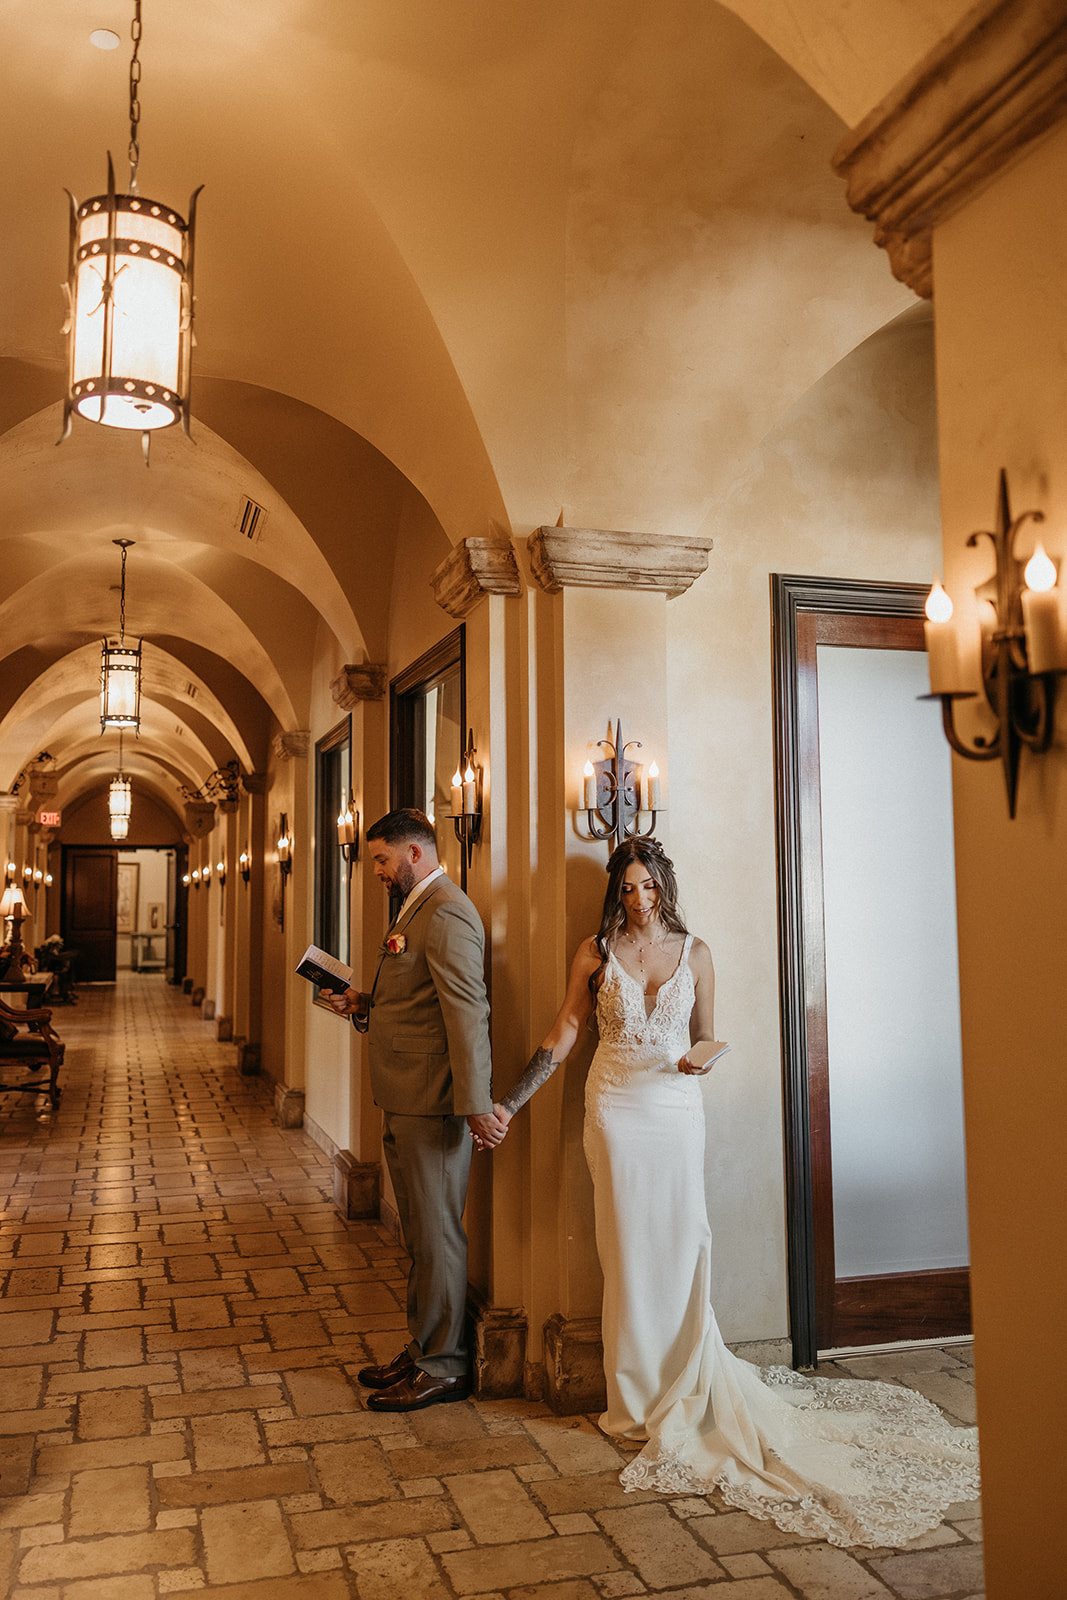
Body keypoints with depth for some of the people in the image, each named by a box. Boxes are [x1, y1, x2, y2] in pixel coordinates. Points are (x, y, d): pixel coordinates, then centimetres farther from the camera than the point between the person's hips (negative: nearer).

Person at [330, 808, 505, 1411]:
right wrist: (367, 1007, 9)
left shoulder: (446, 913, -17)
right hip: (408, 1103, 10)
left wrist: (477, 1106, -25)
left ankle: (444, 1367, 14)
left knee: (437, 1235, 1)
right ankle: (423, 1348, 31)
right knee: (421, 1234, 18)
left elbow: (468, 1012, -23)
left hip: (433, 1103, -10)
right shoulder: (419, 909, 17)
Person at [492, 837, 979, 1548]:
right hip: (617, 1105, -1)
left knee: (683, 1237, 1)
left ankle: (685, 1385, 17)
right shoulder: (596, 953, 2)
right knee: (629, 1242, 2)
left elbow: (705, 1037, 12)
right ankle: (640, 1395, 14)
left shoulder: (694, 952, 5)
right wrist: (512, 1100, -2)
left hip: (677, 1104, 1)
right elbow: (565, 1033, 3)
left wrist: (699, 1061, -11)